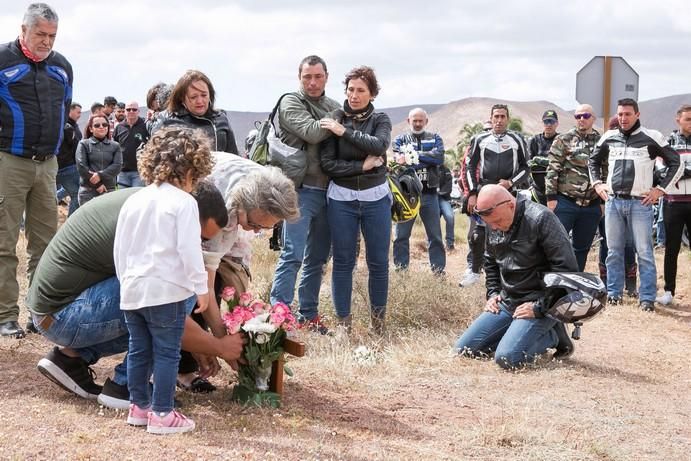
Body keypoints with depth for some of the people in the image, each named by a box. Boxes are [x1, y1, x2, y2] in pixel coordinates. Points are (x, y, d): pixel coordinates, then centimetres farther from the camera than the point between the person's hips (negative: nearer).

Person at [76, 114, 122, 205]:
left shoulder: (115, 146, 13)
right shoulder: (84, 144, 7)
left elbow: (117, 166, -1)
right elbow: (81, 167, -4)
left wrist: (100, 175, -16)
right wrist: (97, 185, -9)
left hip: (109, 190, 2)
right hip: (88, 191, -2)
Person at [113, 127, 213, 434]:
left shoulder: (133, 200, 13)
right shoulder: (183, 202, -8)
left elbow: (119, 249, 16)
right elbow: (189, 249, -15)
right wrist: (201, 288, -9)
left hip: (132, 290, 7)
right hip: (167, 291, -7)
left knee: (138, 350, 16)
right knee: (167, 353, 0)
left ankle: (138, 406, 24)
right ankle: (162, 414, 2)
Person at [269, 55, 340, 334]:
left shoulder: (333, 107, 15)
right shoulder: (291, 103, -2)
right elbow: (312, 132, -18)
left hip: (327, 191, 6)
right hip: (302, 190, -6)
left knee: (318, 257, 11)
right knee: (293, 254, -12)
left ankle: (308, 315, 19)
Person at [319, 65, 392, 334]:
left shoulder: (380, 120, 3)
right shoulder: (334, 121, 0)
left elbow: (379, 145, -19)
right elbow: (328, 164, -8)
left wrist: (345, 132, -21)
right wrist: (363, 166, -14)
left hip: (376, 198, 1)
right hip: (341, 199, -1)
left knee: (378, 261, 4)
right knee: (343, 262, 3)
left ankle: (378, 319, 18)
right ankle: (343, 321, 10)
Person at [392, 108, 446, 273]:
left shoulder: (434, 138, 10)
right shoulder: (400, 140, 7)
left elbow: (439, 157, -11)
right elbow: (399, 161, -11)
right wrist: (427, 159, -18)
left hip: (429, 193, 1)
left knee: (435, 235, 6)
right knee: (401, 234, 5)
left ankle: (439, 268, 13)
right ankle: (400, 268, 15)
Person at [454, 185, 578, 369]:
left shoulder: (541, 219, -18)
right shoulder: (493, 225, 4)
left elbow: (567, 269, -19)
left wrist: (540, 307, -19)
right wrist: (493, 293, 9)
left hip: (538, 303, -7)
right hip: (506, 303, 8)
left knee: (507, 358, -26)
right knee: (463, 348, 0)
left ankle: (553, 336, 0)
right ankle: (519, 334, 13)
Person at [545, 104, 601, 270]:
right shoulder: (563, 140, 0)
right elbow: (552, 170, -4)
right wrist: (551, 197, -10)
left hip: (591, 205, 3)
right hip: (565, 202, -3)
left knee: (582, 248, 10)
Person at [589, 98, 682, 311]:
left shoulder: (651, 138, -3)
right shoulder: (609, 138, 9)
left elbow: (676, 164, 1)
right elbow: (593, 160, 26)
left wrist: (660, 189, -4)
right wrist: (597, 183, 13)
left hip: (640, 203, -4)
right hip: (613, 201, 4)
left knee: (644, 252, -2)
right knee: (614, 251, 9)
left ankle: (647, 298, 2)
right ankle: (613, 292, 18)